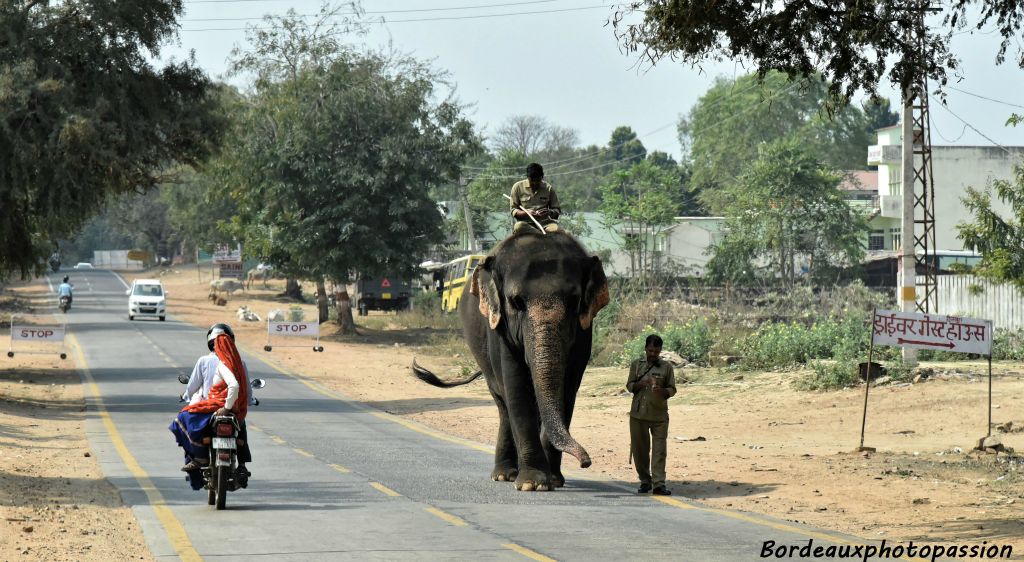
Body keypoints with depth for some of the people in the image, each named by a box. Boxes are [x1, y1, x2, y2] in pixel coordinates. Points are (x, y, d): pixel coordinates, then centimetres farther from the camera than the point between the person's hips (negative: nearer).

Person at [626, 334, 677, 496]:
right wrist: (639, 384, -14)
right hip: (638, 414, 2)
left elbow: (672, 389, 4)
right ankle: (645, 481, 19)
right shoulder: (636, 365, 8)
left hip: (659, 415, -2)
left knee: (659, 450, -7)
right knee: (640, 449, 6)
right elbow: (629, 386, 8)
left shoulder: (666, 367, 4)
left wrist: (662, 391, -18)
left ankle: (659, 484, -9)